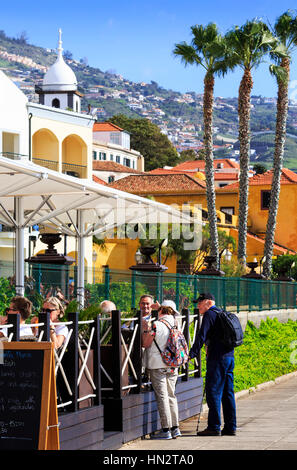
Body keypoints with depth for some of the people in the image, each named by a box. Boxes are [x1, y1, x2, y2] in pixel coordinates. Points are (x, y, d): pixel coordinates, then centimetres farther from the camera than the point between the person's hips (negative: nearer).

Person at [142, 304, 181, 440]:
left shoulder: (157, 325, -14)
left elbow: (146, 343, -10)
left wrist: (146, 329, 0)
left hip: (158, 366, -6)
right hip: (172, 366, 6)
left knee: (162, 397, -4)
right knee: (171, 396, 13)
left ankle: (166, 430, -4)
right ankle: (175, 428, 13)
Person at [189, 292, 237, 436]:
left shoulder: (210, 314, -6)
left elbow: (201, 336, -15)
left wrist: (192, 354, -17)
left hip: (217, 358, -9)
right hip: (229, 357, 9)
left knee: (213, 392, -6)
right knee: (227, 393, 10)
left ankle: (214, 427, -8)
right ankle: (230, 427, 11)